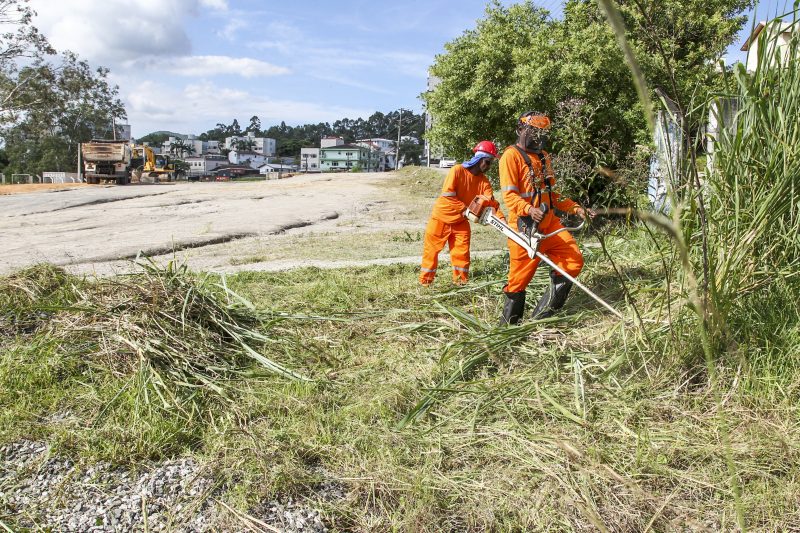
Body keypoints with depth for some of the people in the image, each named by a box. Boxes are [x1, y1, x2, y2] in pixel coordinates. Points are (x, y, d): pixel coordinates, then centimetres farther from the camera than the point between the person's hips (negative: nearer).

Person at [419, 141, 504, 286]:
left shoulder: (484, 181, -2)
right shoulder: (457, 170, -17)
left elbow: (491, 202, -12)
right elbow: (447, 195, -23)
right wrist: (466, 209, -27)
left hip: (461, 222, 4)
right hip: (441, 218, -4)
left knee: (462, 254, 0)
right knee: (431, 251, 4)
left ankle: (461, 283, 11)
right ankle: (424, 282, 15)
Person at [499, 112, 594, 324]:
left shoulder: (543, 157, 19)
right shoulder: (511, 155, -6)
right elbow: (509, 195, -16)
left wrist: (575, 208, 15)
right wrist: (530, 210, -33)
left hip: (549, 223, 8)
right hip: (524, 226, -8)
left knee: (574, 261, 0)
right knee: (520, 277, -3)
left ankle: (542, 314, 8)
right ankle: (508, 324, 17)